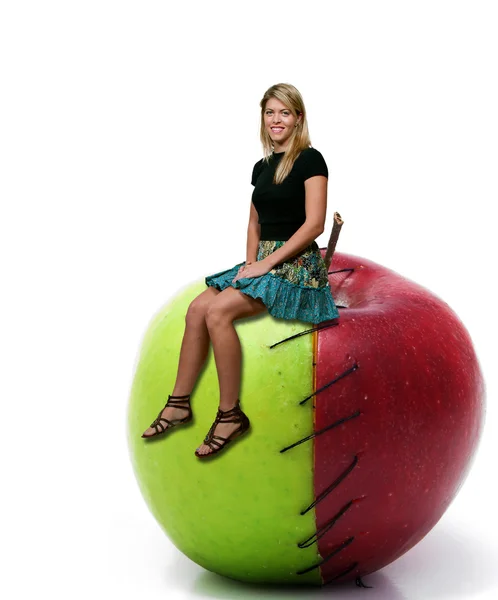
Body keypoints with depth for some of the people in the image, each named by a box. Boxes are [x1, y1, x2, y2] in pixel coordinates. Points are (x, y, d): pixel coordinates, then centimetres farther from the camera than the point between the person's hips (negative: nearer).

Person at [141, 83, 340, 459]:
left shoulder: (310, 160, -6)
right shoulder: (262, 167, 16)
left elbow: (314, 224, -14)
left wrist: (268, 263, -15)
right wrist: (251, 261, 3)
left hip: (296, 266, -7)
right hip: (262, 262, 7)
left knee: (219, 311, -26)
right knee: (198, 308, -13)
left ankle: (231, 415, -18)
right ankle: (179, 403, -6)